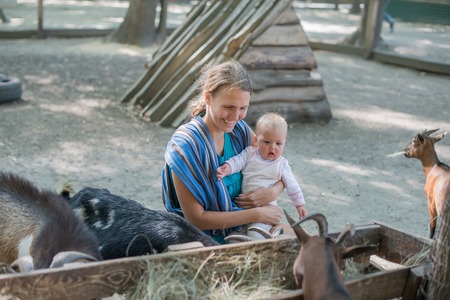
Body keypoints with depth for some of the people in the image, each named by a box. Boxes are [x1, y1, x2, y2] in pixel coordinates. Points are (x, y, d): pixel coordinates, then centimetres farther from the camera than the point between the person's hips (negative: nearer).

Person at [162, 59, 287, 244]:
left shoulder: (239, 130, 0)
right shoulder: (185, 144, -19)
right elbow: (195, 219, -18)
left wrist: (272, 192, -14)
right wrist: (256, 214, -18)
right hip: (207, 240, -6)